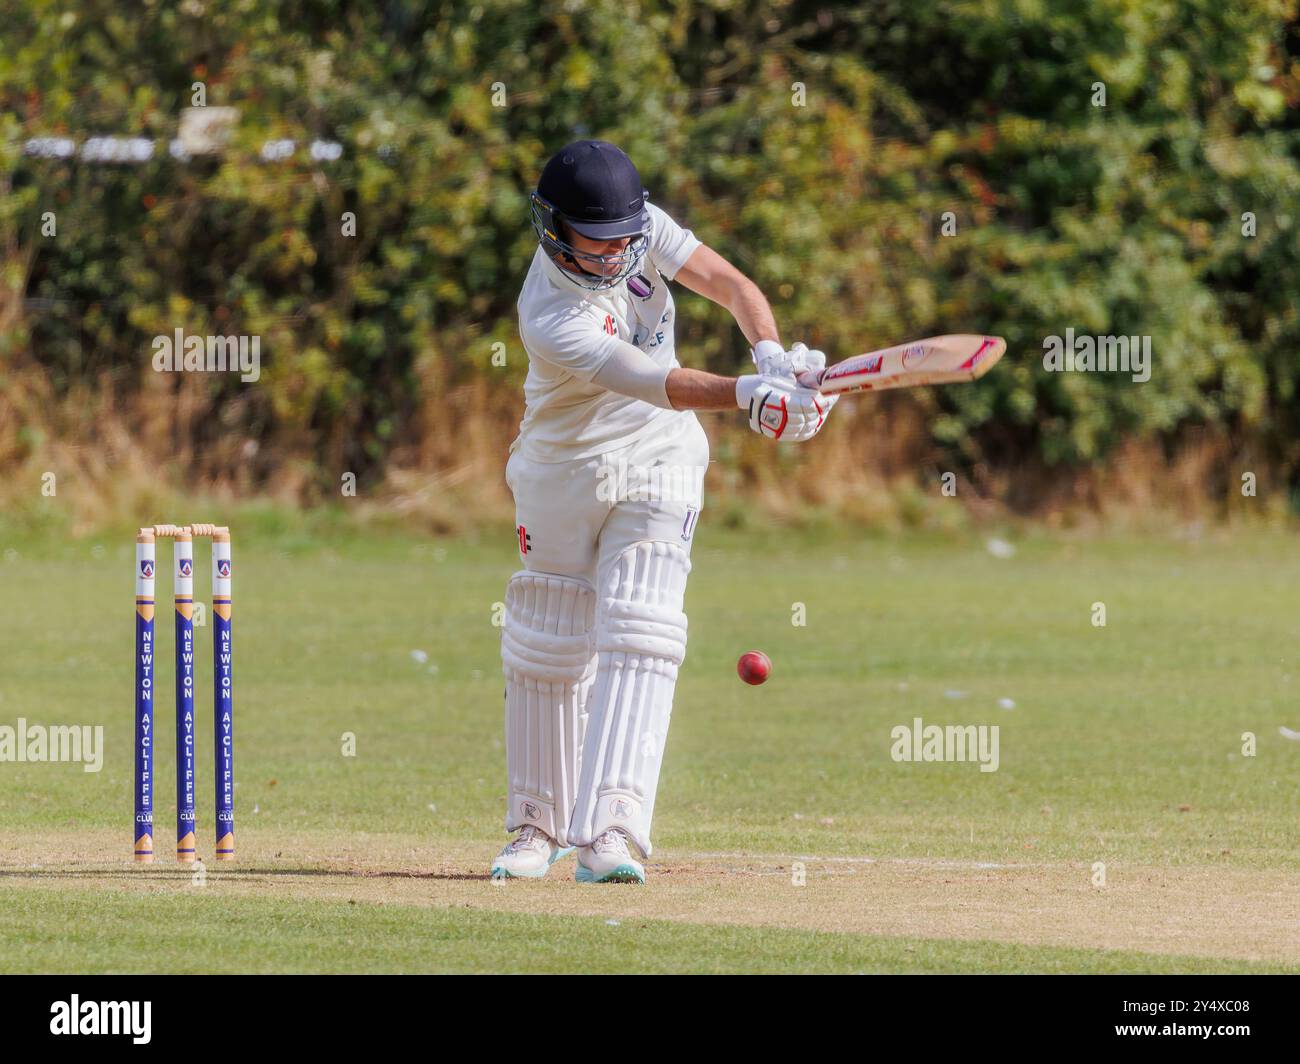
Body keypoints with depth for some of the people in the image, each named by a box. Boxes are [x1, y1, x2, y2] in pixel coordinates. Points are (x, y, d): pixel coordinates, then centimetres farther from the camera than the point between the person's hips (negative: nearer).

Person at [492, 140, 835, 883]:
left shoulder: (643, 229, -13)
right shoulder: (551, 319, -29)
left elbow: (732, 284, -15)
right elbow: (654, 383, -40)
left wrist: (772, 356, -35)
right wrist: (749, 396, -54)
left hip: (657, 467, 2)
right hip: (562, 475, -2)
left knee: (637, 640, -13)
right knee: (548, 650, 7)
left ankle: (611, 836, -23)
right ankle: (541, 824, 28)